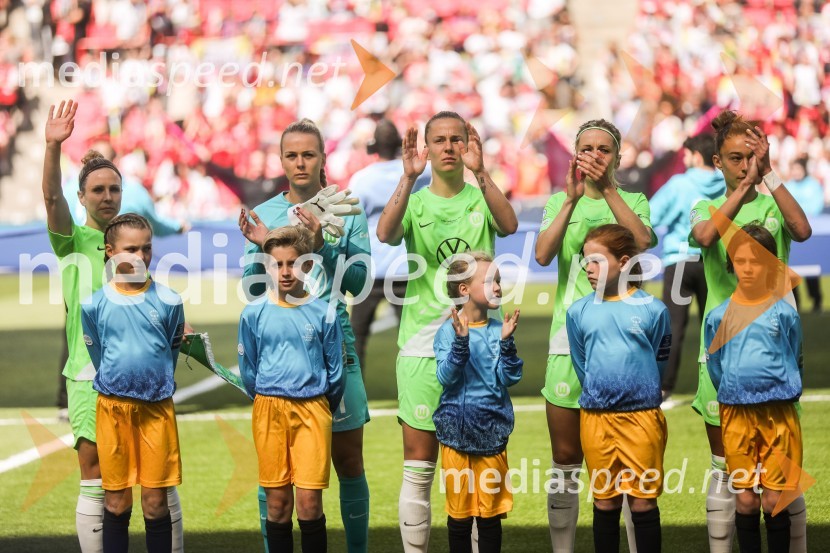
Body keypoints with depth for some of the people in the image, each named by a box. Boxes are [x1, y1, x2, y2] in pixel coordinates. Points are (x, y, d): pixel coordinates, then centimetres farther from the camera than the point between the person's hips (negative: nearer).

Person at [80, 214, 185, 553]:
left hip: (157, 408, 0)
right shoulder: (95, 305, -2)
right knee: (116, 503, 5)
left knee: (156, 502, 2)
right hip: (112, 409, 0)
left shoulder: (168, 302, -2)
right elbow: (98, 356, 10)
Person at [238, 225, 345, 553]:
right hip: (269, 411, 1)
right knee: (277, 502, 4)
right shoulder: (254, 314, 1)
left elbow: (335, 369, 9)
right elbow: (248, 369, 12)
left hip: (313, 410, -1)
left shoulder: (322, 314, -1)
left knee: (310, 501, -5)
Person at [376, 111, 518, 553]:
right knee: (418, 470, 1)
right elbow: (386, 234, -16)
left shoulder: (481, 198, 5)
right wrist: (409, 177, -27)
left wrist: (479, 171, -28)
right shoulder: (414, 202, 6)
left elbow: (508, 225, -17)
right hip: (422, 346, 0)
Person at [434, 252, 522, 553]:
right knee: (460, 512, 7)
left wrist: (506, 341, -19)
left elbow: (508, 378, -7)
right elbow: (446, 377, -15)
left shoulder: (499, 330, 0)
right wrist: (460, 341, -27)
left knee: (491, 512, 7)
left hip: (492, 433, 2)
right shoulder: (448, 331, -6)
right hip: (457, 433, -2)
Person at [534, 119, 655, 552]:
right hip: (570, 338, 1)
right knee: (565, 460, 2)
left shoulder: (633, 201, 9)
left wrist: (608, 189, -21)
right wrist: (572, 198, -18)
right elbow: (543, 254, -8)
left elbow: (643, 241, -13)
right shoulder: (559, 202, 11)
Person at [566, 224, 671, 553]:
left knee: (643, 501, 2)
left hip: (642, 415, -2)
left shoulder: (652, 309, -3)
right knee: (605, 502, 9)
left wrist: (637, 393, 8)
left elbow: (660, 361, 6)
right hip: (596, 418, 2)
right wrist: (599, 393, 12)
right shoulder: (579, 312, 3)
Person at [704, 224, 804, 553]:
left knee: (774, 500, -2)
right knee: (745, 499, 4)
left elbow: (794, 362, 10)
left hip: (778, 414, -1)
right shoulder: (719, 316, 2)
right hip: (735, 414, 2)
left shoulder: (783, 313, -1)